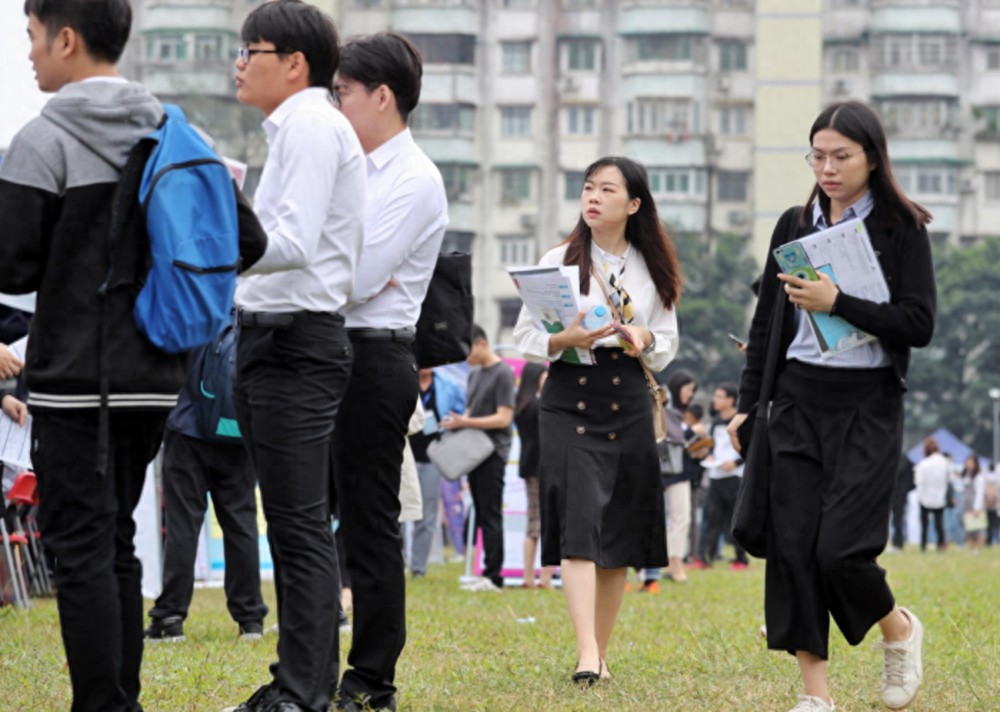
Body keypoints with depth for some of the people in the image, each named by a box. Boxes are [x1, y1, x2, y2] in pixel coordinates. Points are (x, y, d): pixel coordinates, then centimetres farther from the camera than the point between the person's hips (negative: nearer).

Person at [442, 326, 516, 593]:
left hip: (493, 452, -9)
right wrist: (456, 423, 3)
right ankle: (488, 575, 9)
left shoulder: (503, 373, -9)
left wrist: (464, 422, -17)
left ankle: (493, 576, -10)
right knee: (482, 514, 8)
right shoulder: (475, 375, 18)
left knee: (491, 515, -10)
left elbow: (503, 418, -14)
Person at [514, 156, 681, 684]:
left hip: (629, 406, 3)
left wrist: (645, 339, -6)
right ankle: (586, 654, -24)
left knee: (620, 540, 4)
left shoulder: (652, 269, 10)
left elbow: (668, 345, 16)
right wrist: (565, 340, -16)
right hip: (569, 402, -3)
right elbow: (525, 338, 3)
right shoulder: (559, 261, 3)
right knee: (579, 524, -17)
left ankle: (602, 653, 16)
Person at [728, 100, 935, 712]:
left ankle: (899, 628, 19)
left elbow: (920, 326, -10)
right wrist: (748, 404, 12)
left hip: (869, 405, -4)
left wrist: (838, 303, -17)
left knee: (841, 547, -13)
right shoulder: (795, 226, 10)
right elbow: (766, 323, 16)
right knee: (793, 546, -2)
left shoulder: (902, 229, -2)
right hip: (800, 401, 4)